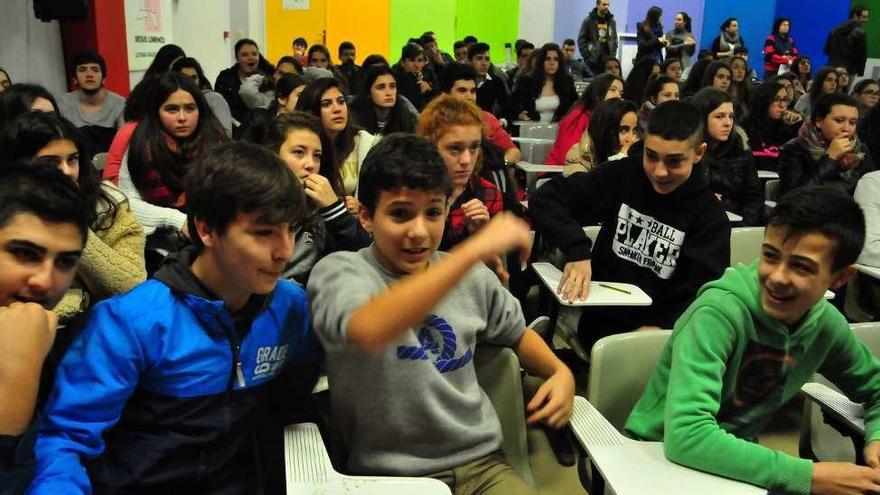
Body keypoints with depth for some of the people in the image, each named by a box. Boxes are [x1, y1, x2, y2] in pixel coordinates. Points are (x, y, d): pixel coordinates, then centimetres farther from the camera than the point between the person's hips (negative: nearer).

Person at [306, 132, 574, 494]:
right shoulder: (338, 272, -10)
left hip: (481, 464, 3)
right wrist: (475, 249, -35)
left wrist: (560, 372, 4)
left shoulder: (469, 276, 6)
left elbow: (516, 332, 24)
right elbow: (367, 331, -34)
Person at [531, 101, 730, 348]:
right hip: (599, 320, 0)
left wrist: (660, 328, -26)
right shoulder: (623, 176, -1)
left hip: (658, 329, 0)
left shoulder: (711, 216, -3)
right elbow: (546, 199, -7)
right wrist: (577, 249, -25)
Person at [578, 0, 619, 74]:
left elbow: (614, 40, 17)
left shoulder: (612, 22, 11)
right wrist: (587, 56, -8)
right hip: (593, 59, -3)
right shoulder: (588, 21, -1)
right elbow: (581, 40, -2)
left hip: (607, 59, 3)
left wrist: (613, 55, 6)